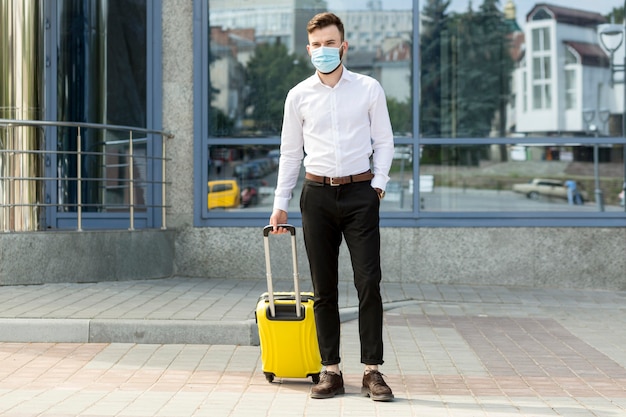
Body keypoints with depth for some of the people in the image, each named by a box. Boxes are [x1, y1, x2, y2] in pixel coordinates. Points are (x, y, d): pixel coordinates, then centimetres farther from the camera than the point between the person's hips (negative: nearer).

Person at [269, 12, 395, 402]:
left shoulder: (369, 89, 3)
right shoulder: (299, 95, 7)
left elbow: (384, 141, 7)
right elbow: (290, 152, 12)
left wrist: (378, 184, -5)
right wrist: (281, 203, 9)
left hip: (360, 193, -1)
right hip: (318, 194, 2)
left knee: (369, 283, -6)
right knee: (324, 289, 4)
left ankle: (373, 371, 0)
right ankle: (331, 371, 11)